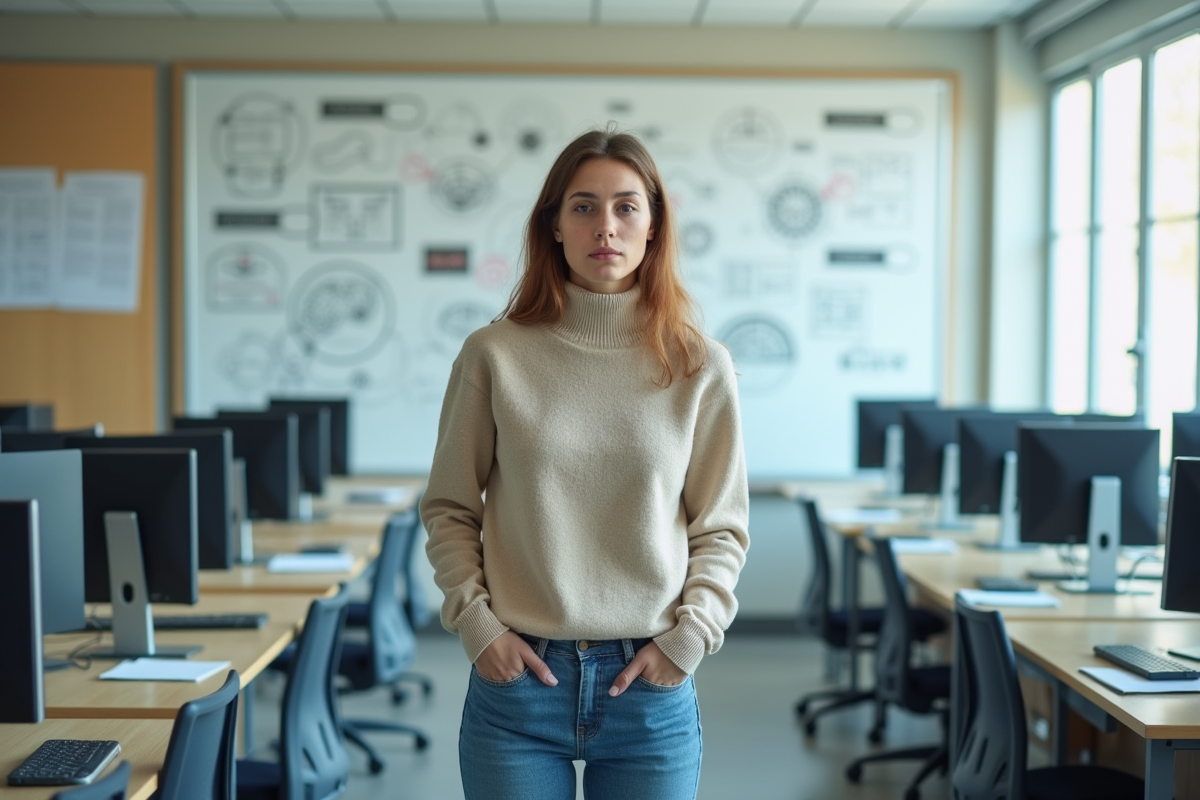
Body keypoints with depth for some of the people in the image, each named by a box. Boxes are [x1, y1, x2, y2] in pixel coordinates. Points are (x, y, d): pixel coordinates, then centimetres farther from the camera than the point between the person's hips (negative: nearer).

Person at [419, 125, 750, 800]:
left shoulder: (701, 367, 0)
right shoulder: (495, 354, -2)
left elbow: (722, 529, 5)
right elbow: (449, 510, 5)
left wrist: (687, 638, -6)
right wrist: (477, 624, -4)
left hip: (651, 687, 1)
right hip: (517, 675, 0)